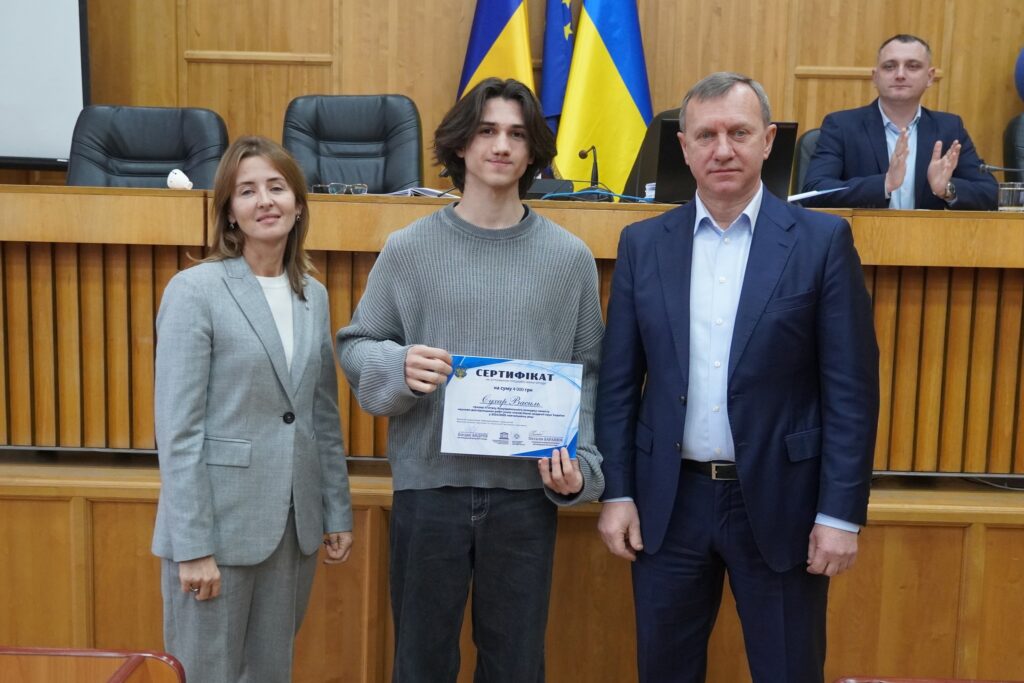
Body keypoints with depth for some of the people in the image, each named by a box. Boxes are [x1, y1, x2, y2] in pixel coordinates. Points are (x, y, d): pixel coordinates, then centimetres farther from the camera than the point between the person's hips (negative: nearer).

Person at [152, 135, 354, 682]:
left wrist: (337, 512, 11)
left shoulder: (313, 294, 7)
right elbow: (177, 430, -13)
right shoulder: (194, 290, -11)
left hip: (293, 521, 5)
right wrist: (193, 545, -15)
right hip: (218, 520, -5)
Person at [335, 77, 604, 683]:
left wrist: (580, 462, -8)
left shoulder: (569, 257, 1)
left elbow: (588, 372, 4)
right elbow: (357, 345, 3)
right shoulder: (409, 249, -1)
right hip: (428, 485, 0)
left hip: (528, 492, 1)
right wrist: (400, 367, -18)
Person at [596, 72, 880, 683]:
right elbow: (618, 382, 4)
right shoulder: (643, 244, 3)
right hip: (668, 502, 3)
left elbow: (850, 389, -6)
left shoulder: (822, 240, -4)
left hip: (779, 502, -2)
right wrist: (617, 492, 0)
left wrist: (841, 513, -9)